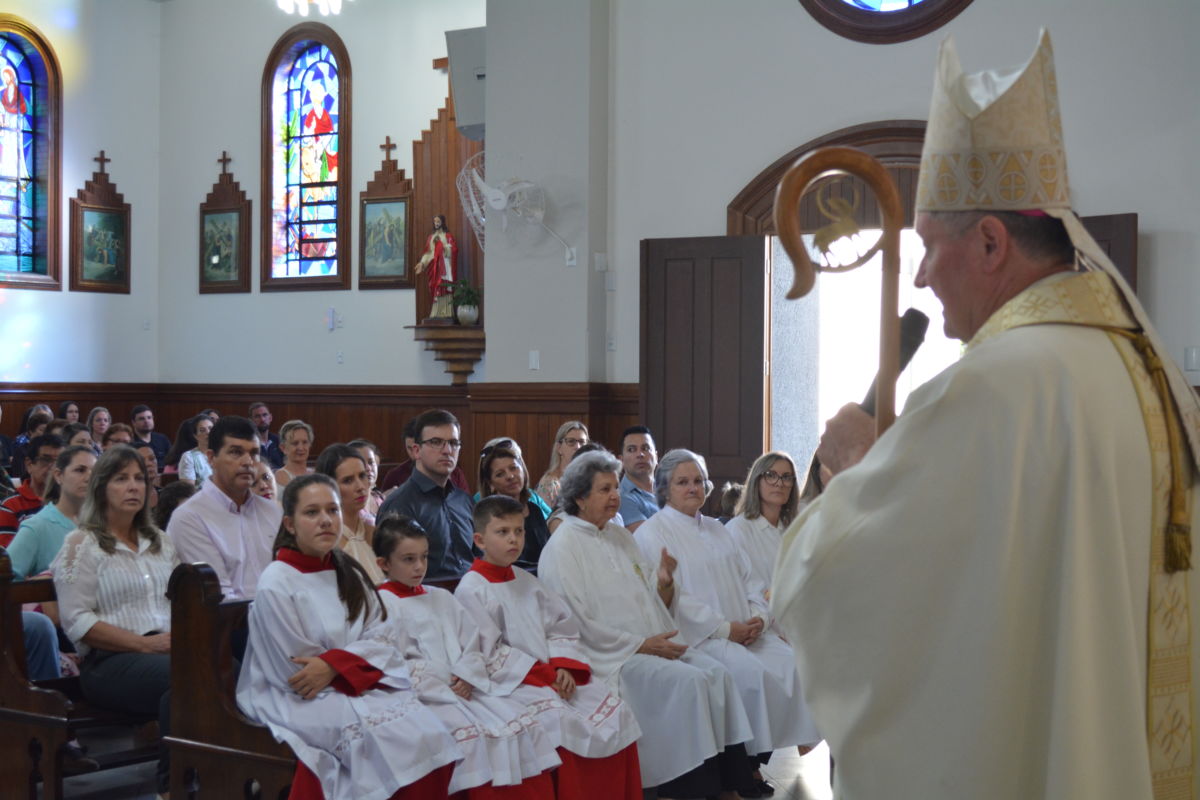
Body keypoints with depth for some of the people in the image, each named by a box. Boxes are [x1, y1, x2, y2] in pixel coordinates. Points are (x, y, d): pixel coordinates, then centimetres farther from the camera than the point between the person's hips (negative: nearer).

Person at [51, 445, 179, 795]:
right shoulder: (81, 544, 3)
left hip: (165, 651, 5)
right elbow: (77, 622, -6)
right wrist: (145, 643, -14)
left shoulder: (158, 541, 22)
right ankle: (174, 782, -21)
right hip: (109, 662, -5)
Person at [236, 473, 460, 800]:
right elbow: (298, 674, -11)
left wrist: (335, 663, -16)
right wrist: (357, 666, -11)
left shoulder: (349, 574, 11)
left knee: (427, 729, -21)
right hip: (297, 699, -5)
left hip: (357, 690, 6)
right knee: (392, 735, -30)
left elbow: (383, 638, 1)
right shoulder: (276, 585, -9)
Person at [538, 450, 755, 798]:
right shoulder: (562, 548, -6)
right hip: (611, 657, -7)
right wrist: (642, 645, -14)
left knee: (717, 673, -16)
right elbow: (578, 626, -12)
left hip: (653, 644, 7)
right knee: (688, 681, -27)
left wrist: (665, 580, -5)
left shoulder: (620, 536, 17)